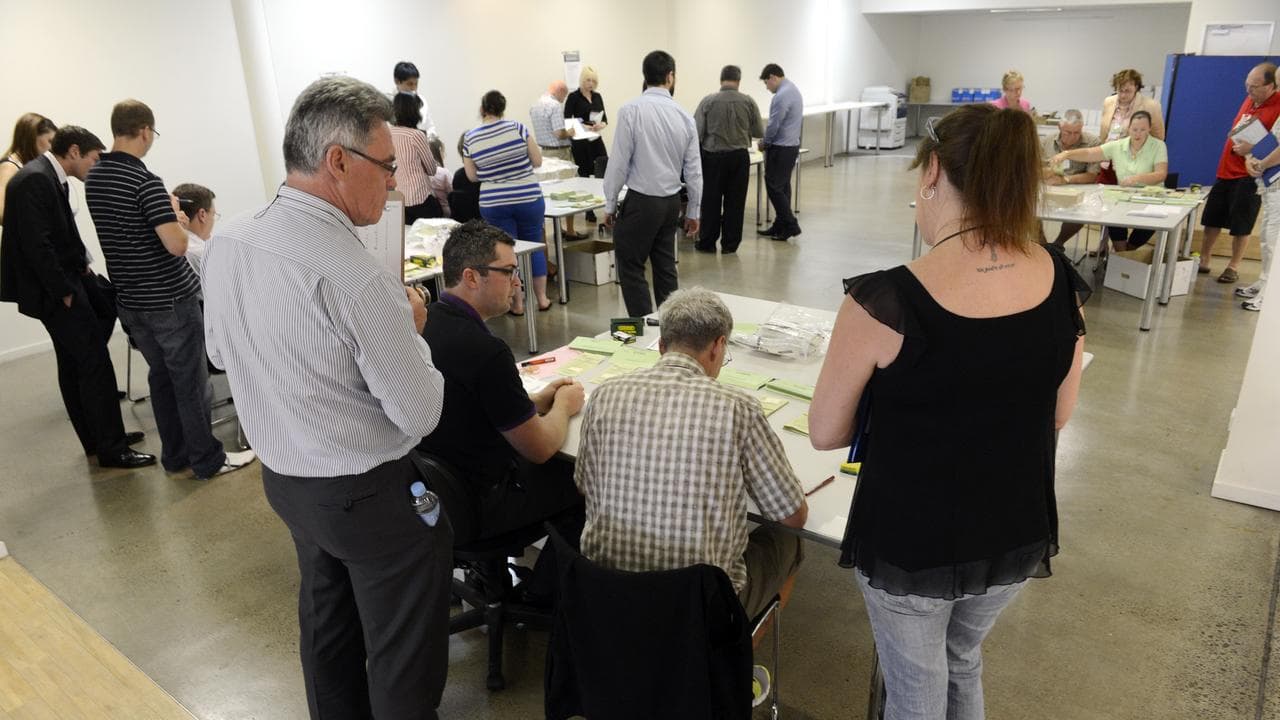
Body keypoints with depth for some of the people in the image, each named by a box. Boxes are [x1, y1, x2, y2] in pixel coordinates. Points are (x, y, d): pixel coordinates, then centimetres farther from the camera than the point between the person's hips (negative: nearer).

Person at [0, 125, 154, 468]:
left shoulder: (47, 176, 11)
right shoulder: (34, 179, -19)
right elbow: (36, 245, -23)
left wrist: (81, 267, 7)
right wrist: (66, 293, -18)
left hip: (64, 284, 10)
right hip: (55, 292, -10)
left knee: (73, 365, 15)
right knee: (96, 365, -7)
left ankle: (96, 438, 25)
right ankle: (111, 449, 0)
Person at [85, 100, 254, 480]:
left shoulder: (93, 178, 6)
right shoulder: (145, 181, -20)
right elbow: (177, 244, -25)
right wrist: (175, 216, -6)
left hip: (131, 300, 8)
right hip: (169, 299, -8)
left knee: (161, 376, 16)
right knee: (190, 380, 1)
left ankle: (175, 455, 24)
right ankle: (207, 459, 10)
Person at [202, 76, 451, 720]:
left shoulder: (226, 243, -5)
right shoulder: (360, 280, -29)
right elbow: (420, 414, -21)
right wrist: (410, 329, -5)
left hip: (283, 478, 8)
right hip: (372, 495, -8)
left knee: (326, 625, 28)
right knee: (402, 656, 13)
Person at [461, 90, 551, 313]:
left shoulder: (470, 139, -3)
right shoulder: (517, 128, -7)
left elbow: (472, 176, 6)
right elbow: (537, 162, -2)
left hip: (493, 204, 1)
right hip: (528, 198, 0)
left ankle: (517, 303, 14)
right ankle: (542, 298, 20)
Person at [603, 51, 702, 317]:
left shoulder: (631, 110, -12)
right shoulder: (684, 116, 2)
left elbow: (619, 162, -12)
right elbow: (694, 170, 6)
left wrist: (610, 204, -1)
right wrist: (693, 212, 16)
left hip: (641, 201, -5)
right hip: (672, 201, 6)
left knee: (631, 268, 3)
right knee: (665, 267, 15)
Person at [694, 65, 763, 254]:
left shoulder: (708, 101, -7)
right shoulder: (748, 102, -3)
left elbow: (696, 132, -9)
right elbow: (759, 133, 2)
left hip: (713, 156, -1)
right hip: (739, 156, 1)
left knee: (711, 201, 8)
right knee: (735, 202, 8)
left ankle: (707, 243, 15)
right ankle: (730, 244, 12)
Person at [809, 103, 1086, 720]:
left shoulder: (885, 300, -27)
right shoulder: (1062, 283, -11)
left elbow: (824, 433, -14)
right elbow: (1056, 415, 3)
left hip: (909, 545, -4)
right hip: (1016, 537, 5)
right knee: (963, 665, 33)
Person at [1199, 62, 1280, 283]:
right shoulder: (1249, 101, 9)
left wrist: (1252, 149, -24)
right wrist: (1234, 137, 9)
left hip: (1249, 175, -7)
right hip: (1226, 170, 7)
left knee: (1241, 225, 1)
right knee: (1211, 219, 11)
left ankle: (1233, 268, 12)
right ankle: (1203, 260, 21)